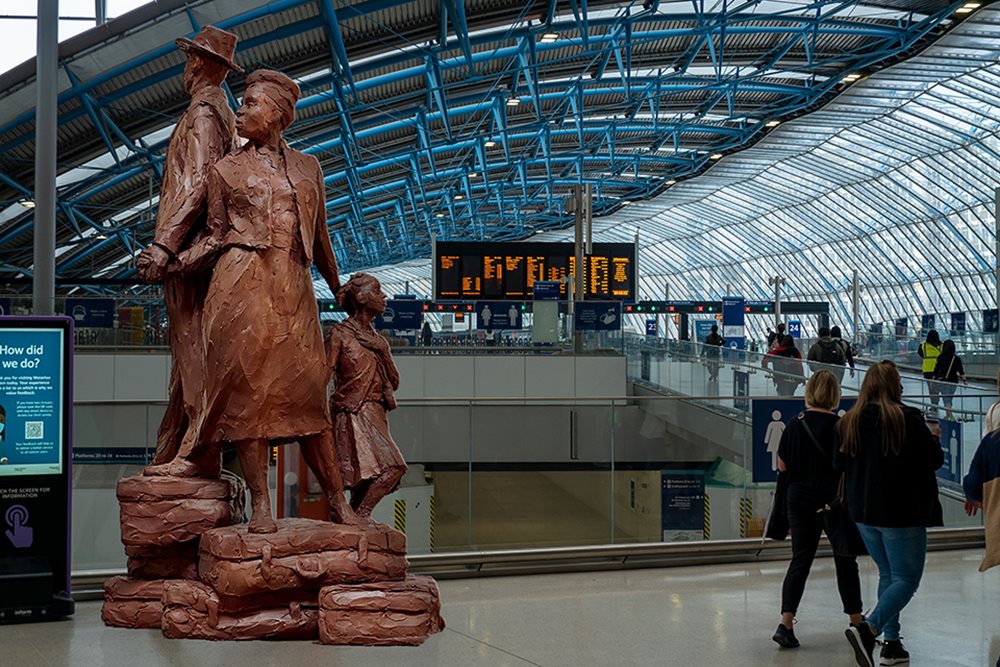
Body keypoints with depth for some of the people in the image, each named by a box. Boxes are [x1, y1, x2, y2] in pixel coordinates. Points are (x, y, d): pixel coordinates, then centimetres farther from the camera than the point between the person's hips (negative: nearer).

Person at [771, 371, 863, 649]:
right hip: (834, 501, -3)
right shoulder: (839, 425, -13)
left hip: (798, 498, 3)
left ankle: (785, 623, -7)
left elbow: (781, 465, 5)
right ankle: (856, 621, 25)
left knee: (800, 559, 6)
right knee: (845, 559, 13)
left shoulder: (795, 425, -2)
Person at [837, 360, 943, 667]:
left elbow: (840, 464, 10)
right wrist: (933, 438, 14)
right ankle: (867, 629, -21)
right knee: (907, 579, 0)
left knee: (888, 575, 19)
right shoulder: (907, 419, -14)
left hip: (863, 514, 6)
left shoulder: (849, 422, 1)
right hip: (902, 512, -6)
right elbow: (935, 459, -6)